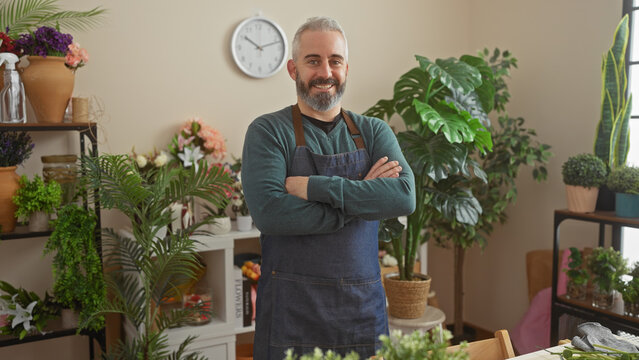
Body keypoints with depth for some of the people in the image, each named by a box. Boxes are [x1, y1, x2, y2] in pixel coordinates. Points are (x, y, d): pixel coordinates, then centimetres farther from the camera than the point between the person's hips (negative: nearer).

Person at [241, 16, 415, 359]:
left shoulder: (374, 132, 6)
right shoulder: (268, 131, -4)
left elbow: (405, 196, -12)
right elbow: (268, 212, -19)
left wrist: (314, 187, -18)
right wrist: (361, 196, -14)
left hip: (363, 305, 3)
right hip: (290, 308, -3)